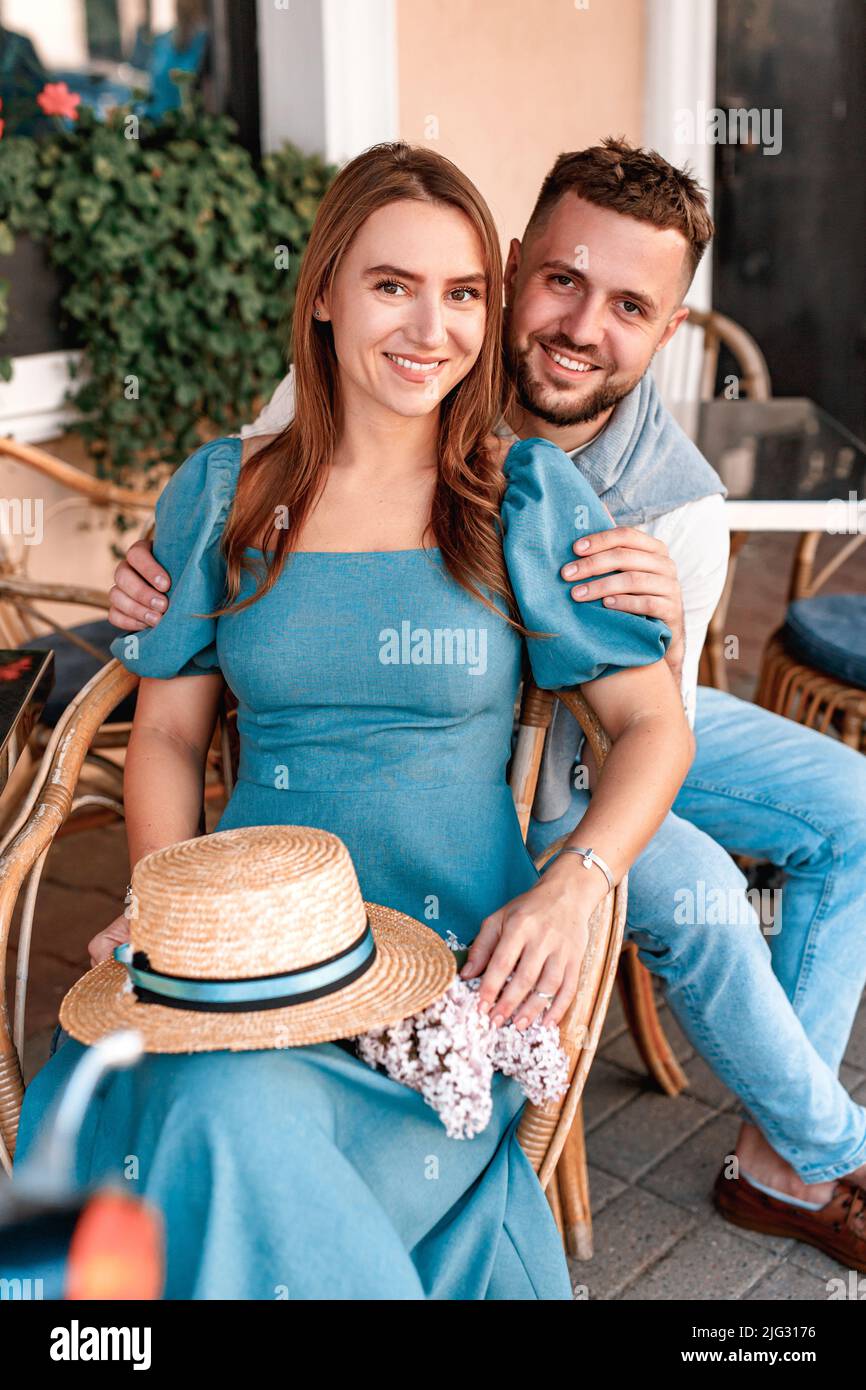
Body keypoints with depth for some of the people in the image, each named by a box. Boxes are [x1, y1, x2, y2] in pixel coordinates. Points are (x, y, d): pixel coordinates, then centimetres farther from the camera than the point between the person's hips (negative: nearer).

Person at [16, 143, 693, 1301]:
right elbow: (167, 731, 13)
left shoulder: (529, 497, 2)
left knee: (242, 1123, -28)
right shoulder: (224, 494, 9)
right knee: (219, 1110, -29)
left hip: (458, 954, -2)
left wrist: (571, 888, -15)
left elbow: (656, 725, 2)